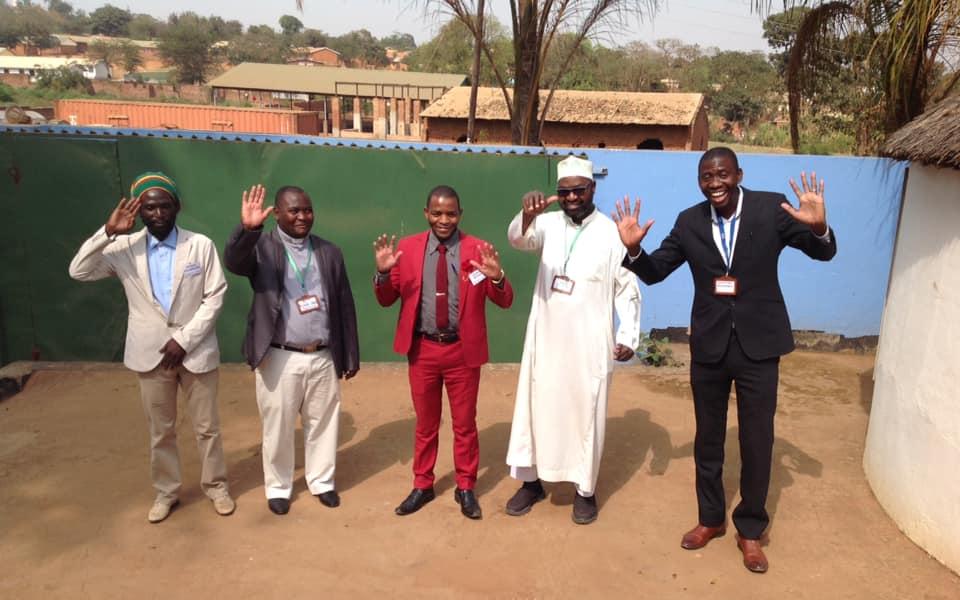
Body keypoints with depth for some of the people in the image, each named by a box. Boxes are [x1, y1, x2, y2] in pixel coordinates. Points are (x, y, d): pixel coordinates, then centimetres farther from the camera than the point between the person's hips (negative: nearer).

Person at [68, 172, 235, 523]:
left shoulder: (201, 246, -6)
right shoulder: (124, 248, -1)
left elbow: (214, 298, -8)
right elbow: (79, 272, -9)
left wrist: (184, 340, -14)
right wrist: (108, 233, -19)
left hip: (196, 350, -1)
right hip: (150, 353, 2)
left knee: (207, 426, 11)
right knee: (160, 430, 14)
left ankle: (215, 485, 29)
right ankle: (166, 491, 31)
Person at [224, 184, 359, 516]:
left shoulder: (329, 252, 6)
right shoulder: (262, 247, -3)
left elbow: (345, 306, 8)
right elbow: (234, 262, -26)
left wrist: (351, 356, 8)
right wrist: (247, 228, -45)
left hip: (323, 357, 3)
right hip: (280, 358, -3)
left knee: (322, 424, 13)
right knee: (278, 427, 9)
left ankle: (322, 481, 32)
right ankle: (278, 487, 29)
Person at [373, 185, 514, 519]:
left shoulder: (477, 250, -5)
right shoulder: (407, 248, -1)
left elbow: (505, 303, -6)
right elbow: (386, 300, 2)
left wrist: (496, 277, -27)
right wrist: (383, 272, -18)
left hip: (463, 350, -1)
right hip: (422, 349, 1)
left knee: (465, 423, 12)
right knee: (425, 423, 16)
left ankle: (465, 488, 29)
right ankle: (422, 485, 33)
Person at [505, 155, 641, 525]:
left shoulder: (611, 233, -5)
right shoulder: (548, 224, 1)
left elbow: (627, 288, -2)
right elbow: (519, 239, -19)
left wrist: (629, 336, -8)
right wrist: (527, 215, -41)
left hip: (589, 342, -2)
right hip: (546, 336, 3)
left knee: (586, 413, 7)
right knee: (536, 407, 10)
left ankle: (585, 489, 22)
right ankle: (530, 481, 26)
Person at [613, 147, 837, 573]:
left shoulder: (771, 208, -8)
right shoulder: (689, 222, -3)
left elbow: (824, 253, -7)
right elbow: (653, 273, 2)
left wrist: (819, 228, -30)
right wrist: (633, 248, -20)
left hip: (758, 345, -2)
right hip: (708, 346, 2)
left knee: (757, 443, 9)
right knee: (708, 440, 15)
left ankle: (750, 529, 29)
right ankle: (711, 518, 35)